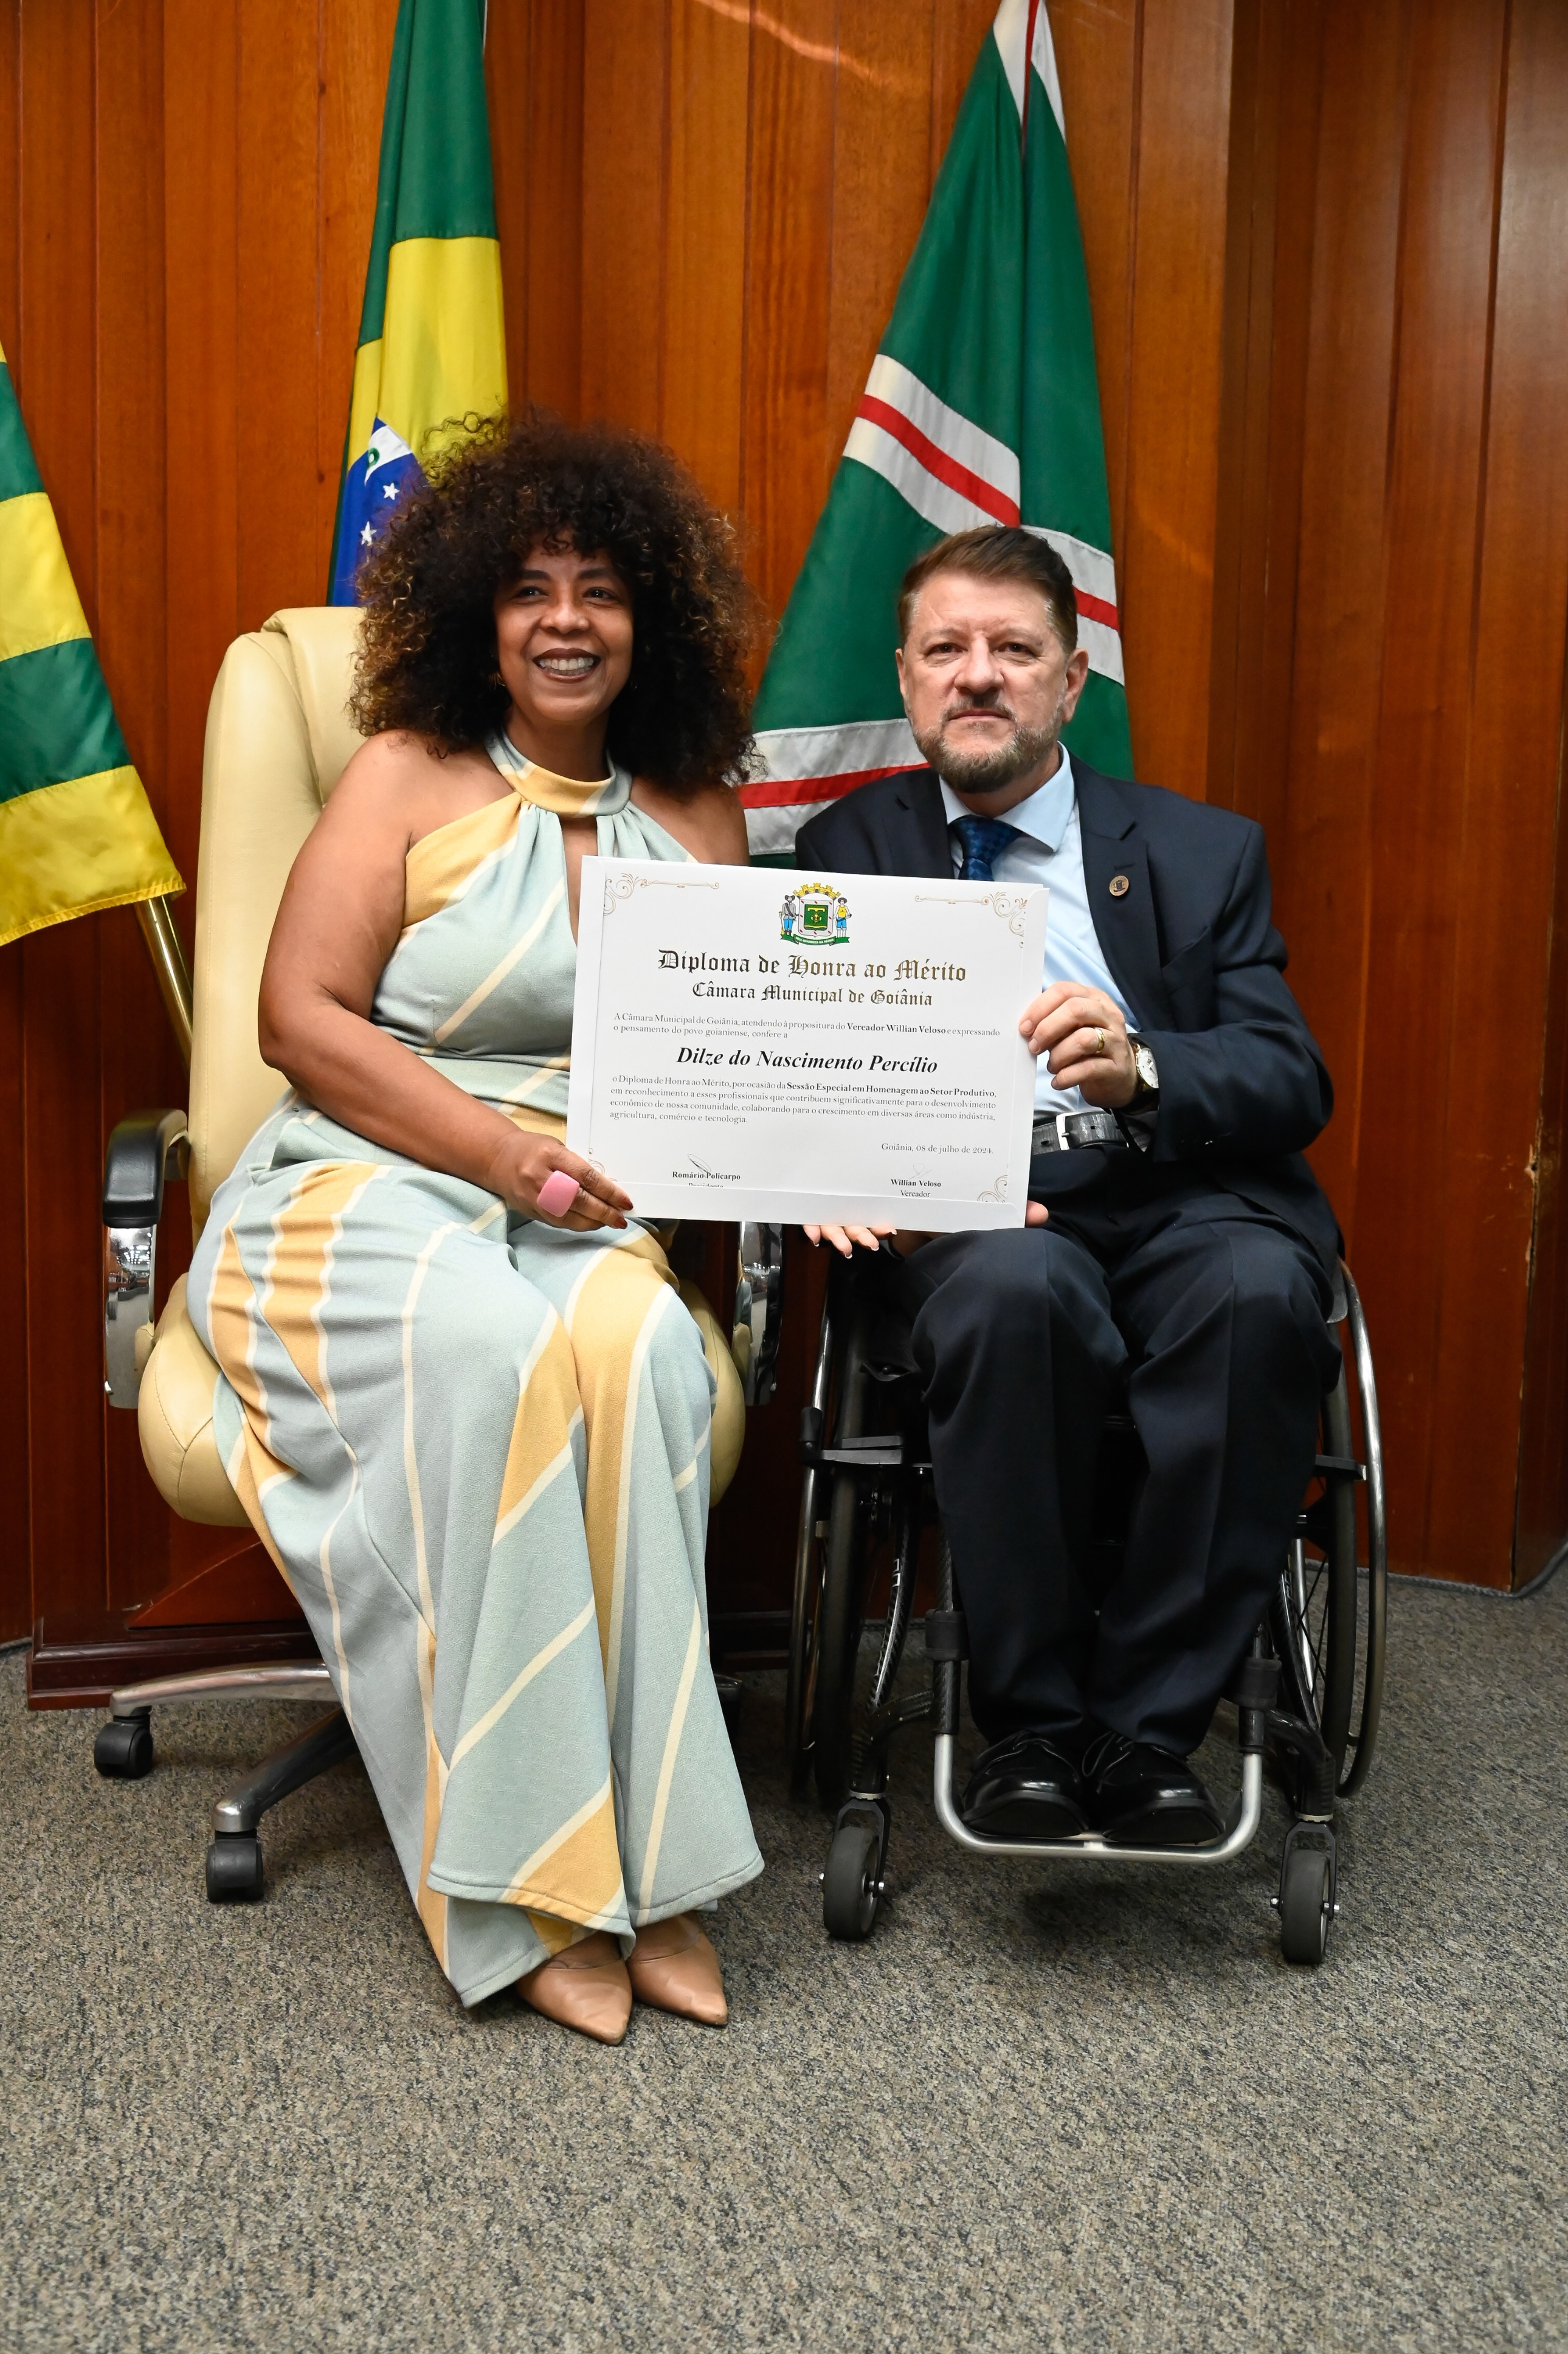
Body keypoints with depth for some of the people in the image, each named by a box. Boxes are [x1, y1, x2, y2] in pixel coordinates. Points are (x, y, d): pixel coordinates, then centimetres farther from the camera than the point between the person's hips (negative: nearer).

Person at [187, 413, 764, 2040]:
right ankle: (529, 1886, -23)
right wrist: (503, 1147, -15)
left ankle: (636, 1858, -24)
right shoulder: (410, 776, 3)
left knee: (639, 1345, -33)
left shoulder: (696, 820, 13)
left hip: (593, 1215, 3)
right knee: (500, 1351, -35)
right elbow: (302, 1020, -5)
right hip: (365, 1188, -2)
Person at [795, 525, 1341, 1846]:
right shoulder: (845, 852, 17)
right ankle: (1031, 1725, -20)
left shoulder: (1205, 854, 16)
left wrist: (1140, 1069, -18)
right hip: (974, 1214, -1)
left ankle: (1146, 1726, -20)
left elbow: (1294, 1082, 4)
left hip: (1183, 1194, 1)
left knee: (1262, 1290, -33)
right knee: (1018, 1285, -36)